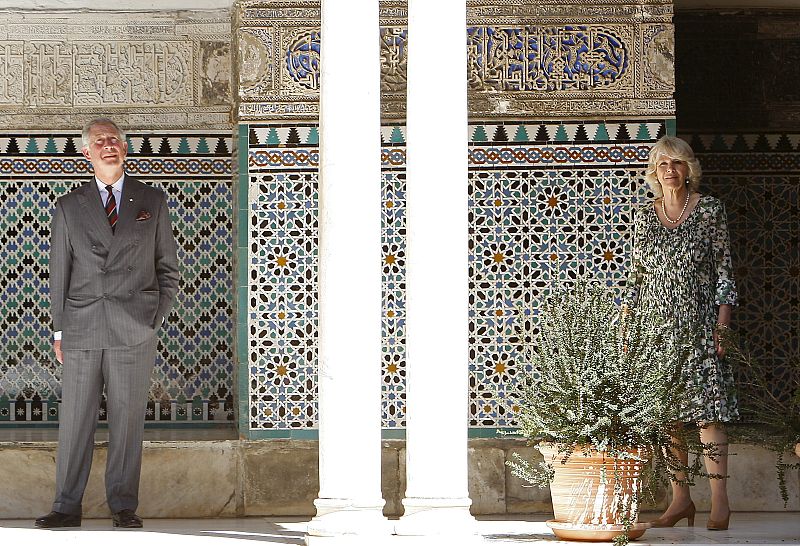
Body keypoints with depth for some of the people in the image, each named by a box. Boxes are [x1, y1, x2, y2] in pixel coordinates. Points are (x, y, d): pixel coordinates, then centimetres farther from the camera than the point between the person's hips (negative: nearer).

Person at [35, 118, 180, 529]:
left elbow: (167, 267, 13)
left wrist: (156, 317, 4)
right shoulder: (69, 207, 11)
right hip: (81, 330, 0)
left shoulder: (152, 201, 11)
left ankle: (123, 506, 9)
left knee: (128, 421, 1)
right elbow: (59, 271, 11)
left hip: (134, 330, 0)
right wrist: (59, 330, 5)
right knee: (74, 421, 0)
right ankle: (67, 508, 4)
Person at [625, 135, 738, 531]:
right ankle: (680, 499, 11)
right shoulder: (644, 217, 11)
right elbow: (636, 277, 14)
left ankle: (719, 502, -6)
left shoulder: (710, 210, 2)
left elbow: (724, 270, 0)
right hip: (655, 326, 4)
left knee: (708, 411, -7)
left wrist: (722, 324, -8)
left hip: (698, 324, -3)